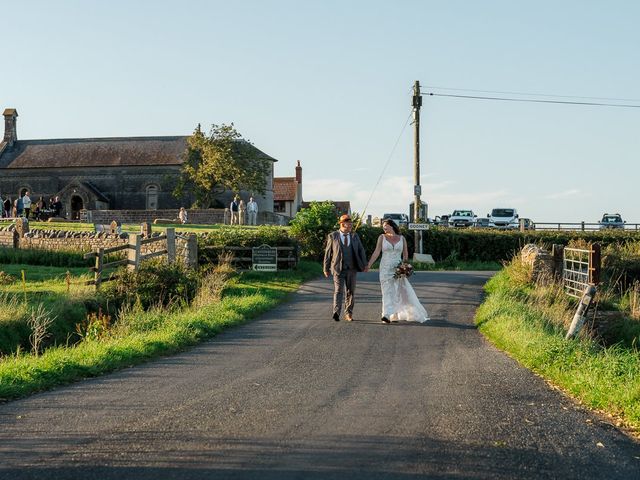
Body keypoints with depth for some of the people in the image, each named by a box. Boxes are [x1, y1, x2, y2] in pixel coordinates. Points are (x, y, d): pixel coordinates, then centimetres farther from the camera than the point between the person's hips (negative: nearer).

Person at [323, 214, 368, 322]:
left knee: (350, 292, 8)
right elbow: (328, 252, 3)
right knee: (338, 291, -15)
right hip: (338, 269, -4)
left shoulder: (354, 236, 10)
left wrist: (364, 264, -1)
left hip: (351, 269, 4)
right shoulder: (332, 236, 1)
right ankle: (336, 313, -26)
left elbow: (361, 250, 10)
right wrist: (326, 268, 2)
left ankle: (348, 314, 17)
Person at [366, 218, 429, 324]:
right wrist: (368, 265, -9)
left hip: (398, 269, 1)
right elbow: (376, 252, -1)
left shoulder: (401, 238, 5)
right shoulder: (382, 237, 2)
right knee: (387, 291, -7)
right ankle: (387, 315, -12)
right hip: (385, 268, -1)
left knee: (403, 290, 2)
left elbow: (405, 254, 8)